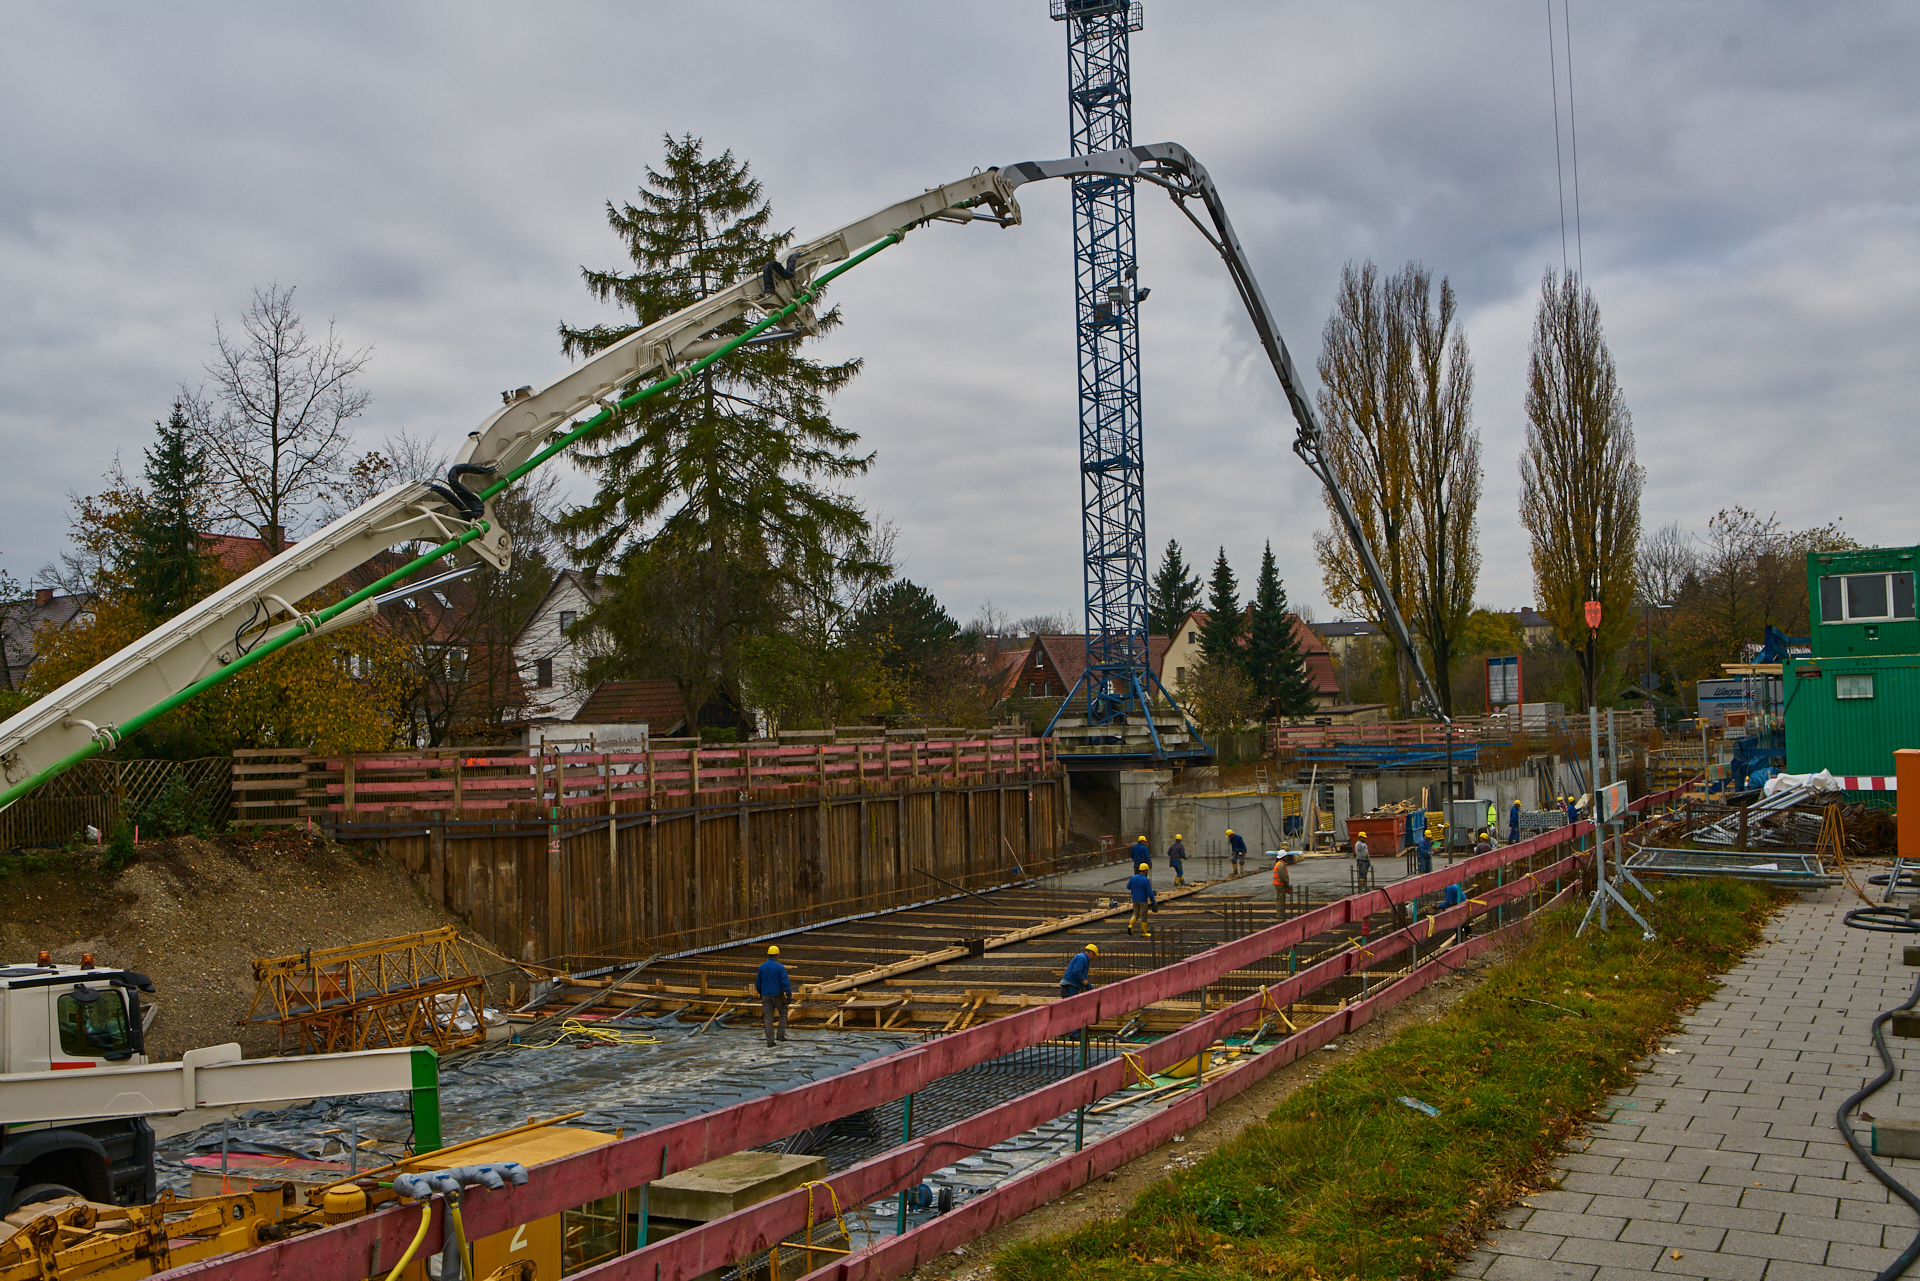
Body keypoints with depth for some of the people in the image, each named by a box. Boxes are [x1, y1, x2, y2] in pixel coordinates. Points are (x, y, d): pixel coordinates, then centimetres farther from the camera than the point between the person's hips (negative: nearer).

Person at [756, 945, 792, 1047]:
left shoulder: (762, 967, 2)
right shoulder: (780, 967, -12)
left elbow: (758, 983, 11)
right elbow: (785, 982, -16)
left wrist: (760, 993, 26)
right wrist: (789, 995, -11)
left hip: (766, 996, 3)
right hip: (778, 995, -3)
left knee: (768, 1018, 5)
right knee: (783, 1013, 18)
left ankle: (770, 1041, 4)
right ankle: (781, 1035, 11)